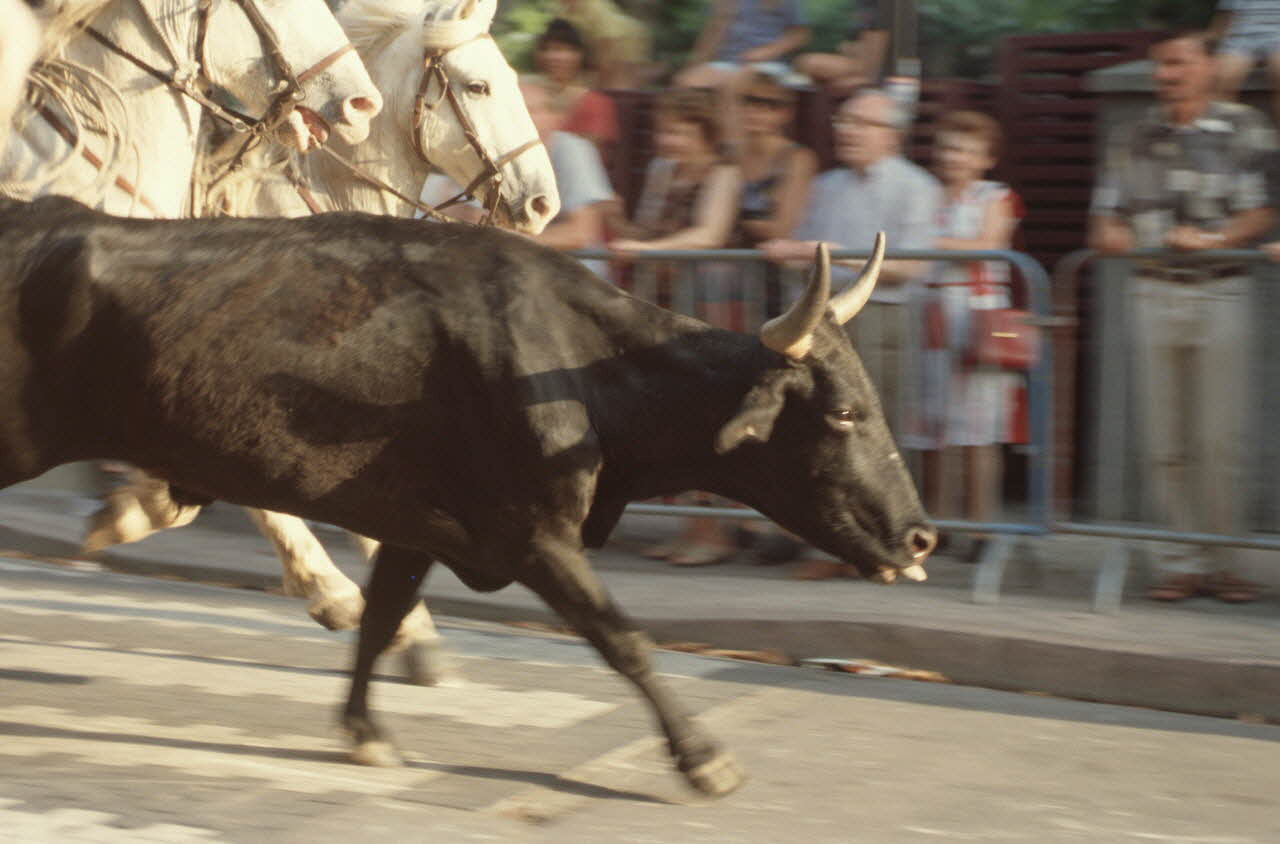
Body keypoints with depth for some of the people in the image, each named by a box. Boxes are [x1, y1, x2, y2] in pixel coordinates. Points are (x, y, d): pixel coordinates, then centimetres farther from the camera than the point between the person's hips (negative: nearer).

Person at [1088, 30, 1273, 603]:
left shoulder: (1244, 130, 2)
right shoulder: (1135, 138, 13)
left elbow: (1262, 212, -5)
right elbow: (1108, 212, 15)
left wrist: (1212, 239, -21)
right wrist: (1108, 234, -8)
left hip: (1221, 292, -3)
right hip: (1154, 292, 3)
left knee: (1221, 440, -4)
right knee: (1163, 442, 1)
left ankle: (1217, 562, 5)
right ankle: (1177, 563, 6)